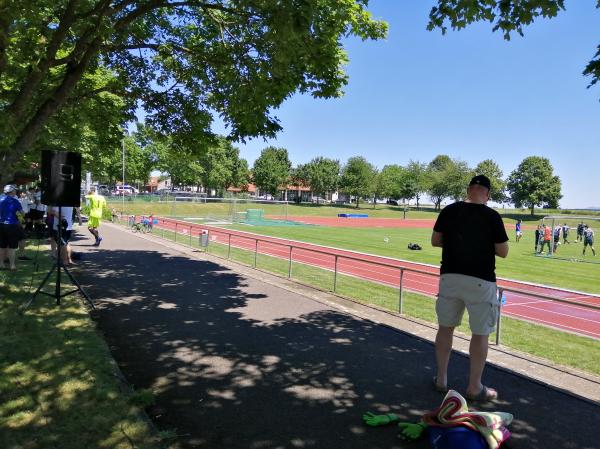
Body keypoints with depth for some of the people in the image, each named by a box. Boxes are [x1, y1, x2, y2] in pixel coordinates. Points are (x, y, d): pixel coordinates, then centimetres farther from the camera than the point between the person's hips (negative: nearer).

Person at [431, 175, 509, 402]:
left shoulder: (449, 211, 1)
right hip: (480, 281, -3)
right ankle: (474, 388, 16)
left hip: (450, 277, 3)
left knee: (445, 327, 15)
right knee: (480, 334, 8)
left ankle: (441, 379, 24)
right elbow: (503, 252, -2)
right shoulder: (492, 216, -7)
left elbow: (435, 241, 7)